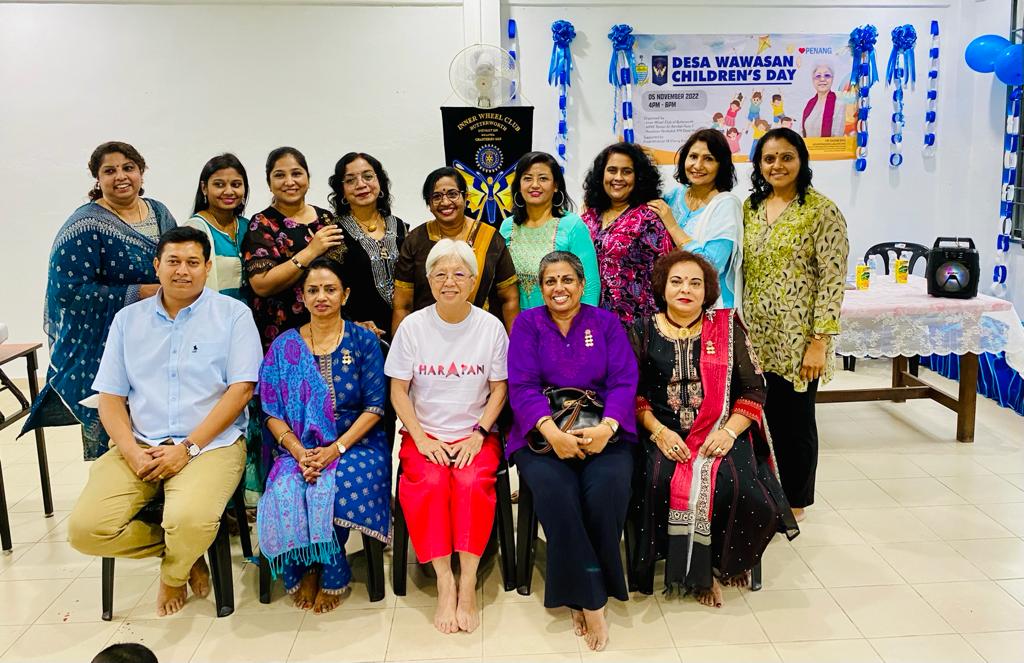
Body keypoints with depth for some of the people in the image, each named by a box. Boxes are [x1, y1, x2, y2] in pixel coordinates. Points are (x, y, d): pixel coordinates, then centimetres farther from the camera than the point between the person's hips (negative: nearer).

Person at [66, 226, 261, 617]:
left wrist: (188, 448, -14)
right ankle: (180, 550, 8)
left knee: (189, 521, -32)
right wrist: (132, 453, -8)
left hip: (212, 444, -4)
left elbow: (241, 389, -7)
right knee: (85, 529, -18)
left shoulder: (232, 314, 2)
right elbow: (110, 397, 10)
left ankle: (174, 573, 6)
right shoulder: (128, 320, 14)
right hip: (138, 445, 4)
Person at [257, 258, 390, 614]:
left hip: (355, 442, -2)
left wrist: (336, 449, -15)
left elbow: (374, 407, -2)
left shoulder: (363, 341, 3)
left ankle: (332, 575, -6)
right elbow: (272, 412, 4)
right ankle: (304, 570, -3)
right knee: (285, 490, -29)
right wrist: (299, 453, -14)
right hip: (298, 447, 2)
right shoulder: (284, 346, 8)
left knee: (332, 488, -32)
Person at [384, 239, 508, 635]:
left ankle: (467, 582, -21)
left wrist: (478, 435, -9)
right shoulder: (413, 326, 2)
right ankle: (444, 581, -20)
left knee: (472, 482, -30)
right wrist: (422, 438, -10)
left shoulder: (491, 327, 2)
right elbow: (398, 391, 2)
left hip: (476, 435, 0)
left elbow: (499, 389, 4)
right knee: (429, 483, -29)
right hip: (424, 434, 1)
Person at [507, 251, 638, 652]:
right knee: (555, 490, -30)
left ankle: (579, 596, -7)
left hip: (602, 432, 1)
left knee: (607, 488, -28)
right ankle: (591, 601, -15)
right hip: (542, 434, -1)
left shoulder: (606, 323, 12)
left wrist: (606, 427, -19)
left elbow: (624, 382, 1)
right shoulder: (527, 324, 8)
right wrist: (552, 432, -20)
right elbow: (522, 387, -3)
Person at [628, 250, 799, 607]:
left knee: (739, 488, -29)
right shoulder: (644, 332, 10)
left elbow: (754, 388, 6)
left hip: (721, 433, 0)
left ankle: (729, 560, 5)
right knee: (660, 484, -30)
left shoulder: (727, 327, 10)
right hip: (666, 434, 0)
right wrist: (658, 431, -11)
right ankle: (697, 573, -7)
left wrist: (729, 431, -9)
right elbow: (634, 393, 6)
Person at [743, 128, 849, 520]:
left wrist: (819, 342, -16)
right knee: (762, 415, 11)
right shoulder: (750, 207, 8)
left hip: (796, 339, -5)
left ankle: (794, 503, 25)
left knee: (794, 419, 7)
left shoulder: (822, 211, -8)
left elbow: (832, 281, -12)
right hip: (756, 337, 5)